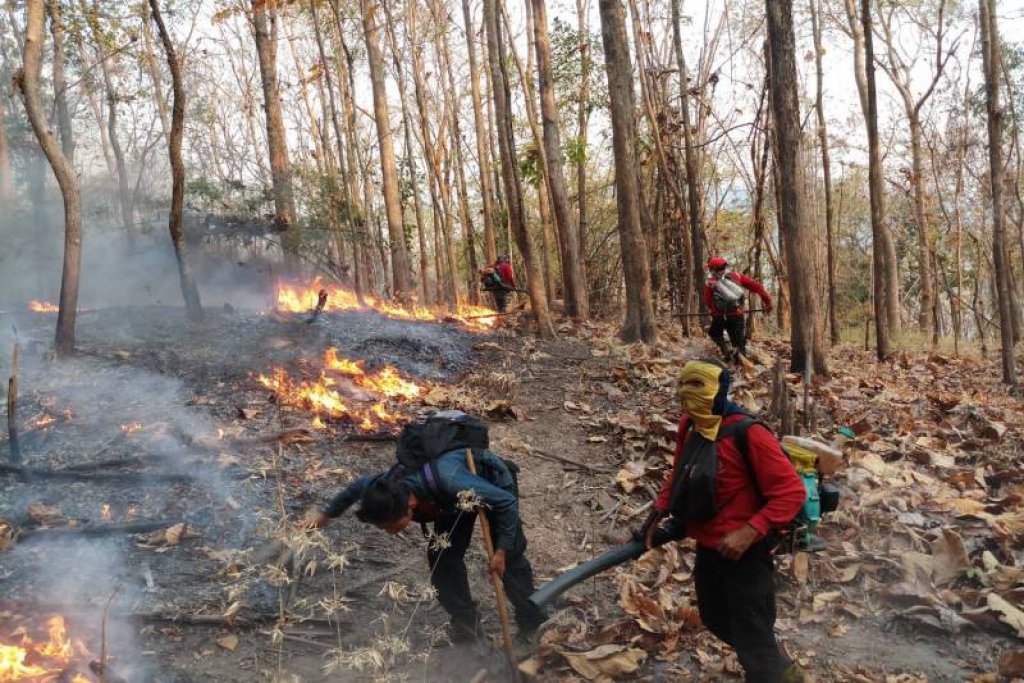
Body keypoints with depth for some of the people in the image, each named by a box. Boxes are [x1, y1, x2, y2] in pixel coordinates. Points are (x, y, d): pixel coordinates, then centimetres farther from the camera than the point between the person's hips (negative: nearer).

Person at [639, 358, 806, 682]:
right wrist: (660, 512, 5)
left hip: (745, 553, -8)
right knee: (716, 620, 27)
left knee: (752, 642, 2)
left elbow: (792, 491, -25)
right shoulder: (689, 426, -2)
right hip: (707, 548, 9)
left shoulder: (748, 433, -25)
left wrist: (748, 533, -30)